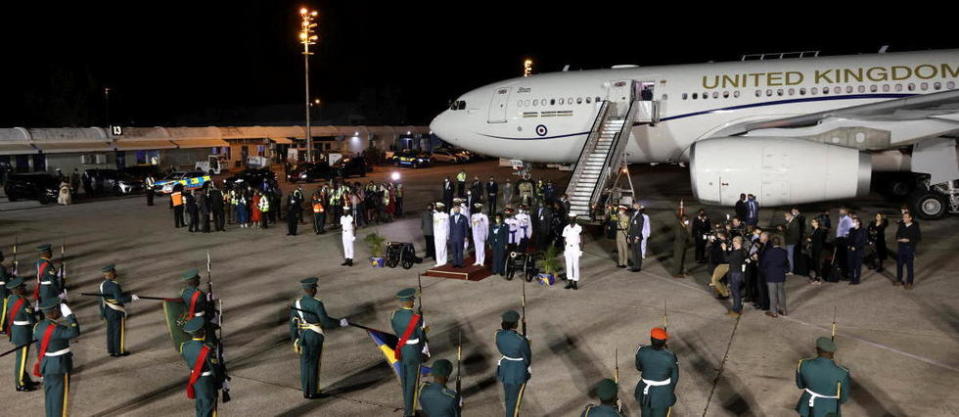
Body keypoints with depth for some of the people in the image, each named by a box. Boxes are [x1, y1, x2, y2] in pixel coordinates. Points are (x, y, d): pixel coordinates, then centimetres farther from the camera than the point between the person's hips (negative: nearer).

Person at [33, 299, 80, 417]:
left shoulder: (38, 326, 1)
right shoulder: (54, 329, -25)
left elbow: (39, 346, 10)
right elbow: (74, 332, -39)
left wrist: (43, 364, 21)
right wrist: (69, 314, -32)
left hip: (46, 365, 8)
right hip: (60, 366, -8)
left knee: (49, 394, 18)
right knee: (60, 395, 4)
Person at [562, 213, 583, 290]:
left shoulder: (579, 228, -3)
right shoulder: (566, 228, 7)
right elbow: (564, 239, 10)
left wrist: (581, 250, -7)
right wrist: (564, 249, 5)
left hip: (576, 248, -3)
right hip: (568, 248, 3)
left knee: (576, 265, -2)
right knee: (568, 265, 3)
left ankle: (575, 282, 3)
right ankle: (570, 282, 8)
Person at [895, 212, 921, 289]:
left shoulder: (915, 227, -10)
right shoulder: (901, 225, 3)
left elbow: (918, 238, -7)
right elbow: (897, 234, 13)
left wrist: (909, 240, -18)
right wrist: (899, 239, -7)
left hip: (910, 248, -4)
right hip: (900, 247, 5)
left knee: (909, 266, 2)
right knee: (899, 264, 13)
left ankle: (909, 283, 13)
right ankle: (899, 280, 27)